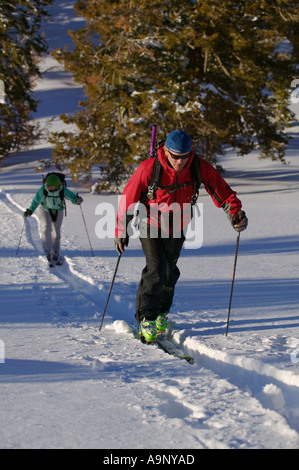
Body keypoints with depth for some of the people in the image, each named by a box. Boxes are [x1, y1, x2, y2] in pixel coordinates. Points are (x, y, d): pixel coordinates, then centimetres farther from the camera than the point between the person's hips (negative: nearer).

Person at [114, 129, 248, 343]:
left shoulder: (200, 169, -20)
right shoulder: (148, 169, -26)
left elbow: (222, 191, -10)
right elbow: (128, 198, -15)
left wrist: (235, 211, -29)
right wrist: (121, 231, -9)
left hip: (177, 229, 3)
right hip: (151, 226, -3)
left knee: (169, 273, 13)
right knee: (156, 271, -17)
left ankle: (162, 313, 37)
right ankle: (146, 319, -4)